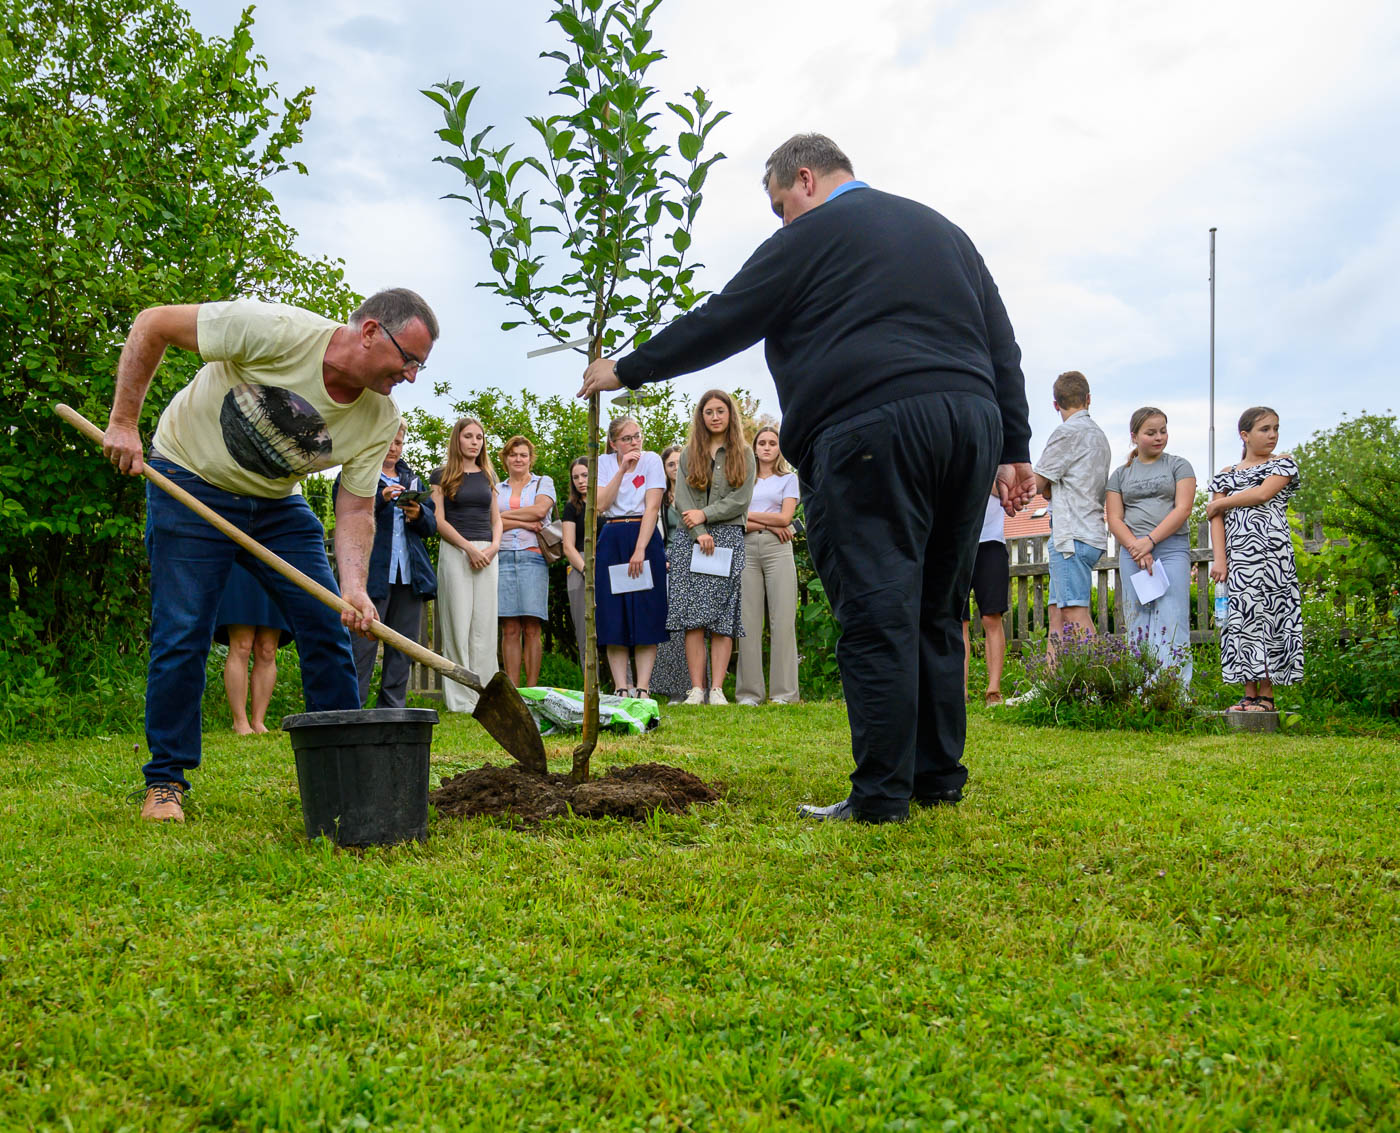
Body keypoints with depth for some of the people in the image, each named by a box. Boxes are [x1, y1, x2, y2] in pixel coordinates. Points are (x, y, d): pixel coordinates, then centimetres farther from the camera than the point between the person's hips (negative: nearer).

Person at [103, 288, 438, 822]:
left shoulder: (381, 421, -13)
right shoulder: (278, 331, -29)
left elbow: (355, 509, -9)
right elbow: (152, 324, -21)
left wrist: (353, 587, -26)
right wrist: (123, 422, -20)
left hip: (277, 505, 5)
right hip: (190, 482, -5)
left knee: (329, 629, -2)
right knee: (181, 636, -8)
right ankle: (165, 781, 8)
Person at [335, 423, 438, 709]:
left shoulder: (412, 478, 23)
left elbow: (432, 525, 17)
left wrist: (418, 513, -6)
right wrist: (380, 499, -20)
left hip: (409, 574, 5)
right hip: (371, 574, -5)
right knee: (363, 642, -10)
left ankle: (393, 710, 11)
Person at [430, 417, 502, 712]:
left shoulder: (488, 476, 17)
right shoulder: (442, 475, 4)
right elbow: (439, 520, -3)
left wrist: (494, 546, -2)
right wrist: (469, 548, -13)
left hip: (486, 554, 4)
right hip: (454, 552, -4)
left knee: (484, 624, 0)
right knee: (458, 624, -6)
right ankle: (460, 699, -4)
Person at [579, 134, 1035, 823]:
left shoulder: (814, 235, 3)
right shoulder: (944, 231, 26)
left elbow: (723, 323, 3)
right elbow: (1002, 346, 23)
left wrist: (628, 370, 14)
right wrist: (1013, 448, 21)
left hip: (872, 430, -7)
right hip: (973, 423, 8)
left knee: (877, 616, -7)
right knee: (935, 610, 14)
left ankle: (880, 797, -7)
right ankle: (939, 777, 19)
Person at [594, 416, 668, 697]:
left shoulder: (651, 460, -1)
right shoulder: (604, 463, 6)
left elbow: (652, 507, -10)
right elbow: (601, 505, -8)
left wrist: (640, 550, -19)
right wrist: (622, 470, -14)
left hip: (645, 538, -2)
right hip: (611, 540, 2)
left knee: (646, 617, -5)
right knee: (613, 618, -2)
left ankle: (643, 688, -4)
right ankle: (620, 689, 2)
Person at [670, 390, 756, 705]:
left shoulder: (743, 454, 10)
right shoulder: (689, 454, 15)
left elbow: (741, 499, 0)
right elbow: (682, 498, 5)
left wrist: (705, 515, -8)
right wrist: (699, 532, -9)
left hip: (729, 537, -1)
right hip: (692, 538, 1)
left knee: (723, 619, -6)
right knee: (692, 616, -8)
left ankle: (717, 689, -7)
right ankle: (696, 689, -9)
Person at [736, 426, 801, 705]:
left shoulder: (788, 478, 15)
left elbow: (785, 517, 1)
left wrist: (749, 515, 3)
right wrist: (768, 524, -5)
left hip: (778, 549, -1)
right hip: (747, 549, 1)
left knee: (783, 620, -7)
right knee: (748, 621, -5)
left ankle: (784, 692, -6)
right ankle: (749, 693, -3)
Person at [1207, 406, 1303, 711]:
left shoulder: (1284, 464, 10)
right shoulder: (1227, 474, 17)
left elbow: (1262, 494, -7)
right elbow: (1217, 519, 8)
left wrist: (1220, 503, 4)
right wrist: (1219, 558, -4)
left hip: (1272, 550, -3)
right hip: (1237, 554, 3)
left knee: (1270, 613, -6)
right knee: (1243, 617, 0)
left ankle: (1267, 695, -4)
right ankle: (1250, 694, 3)